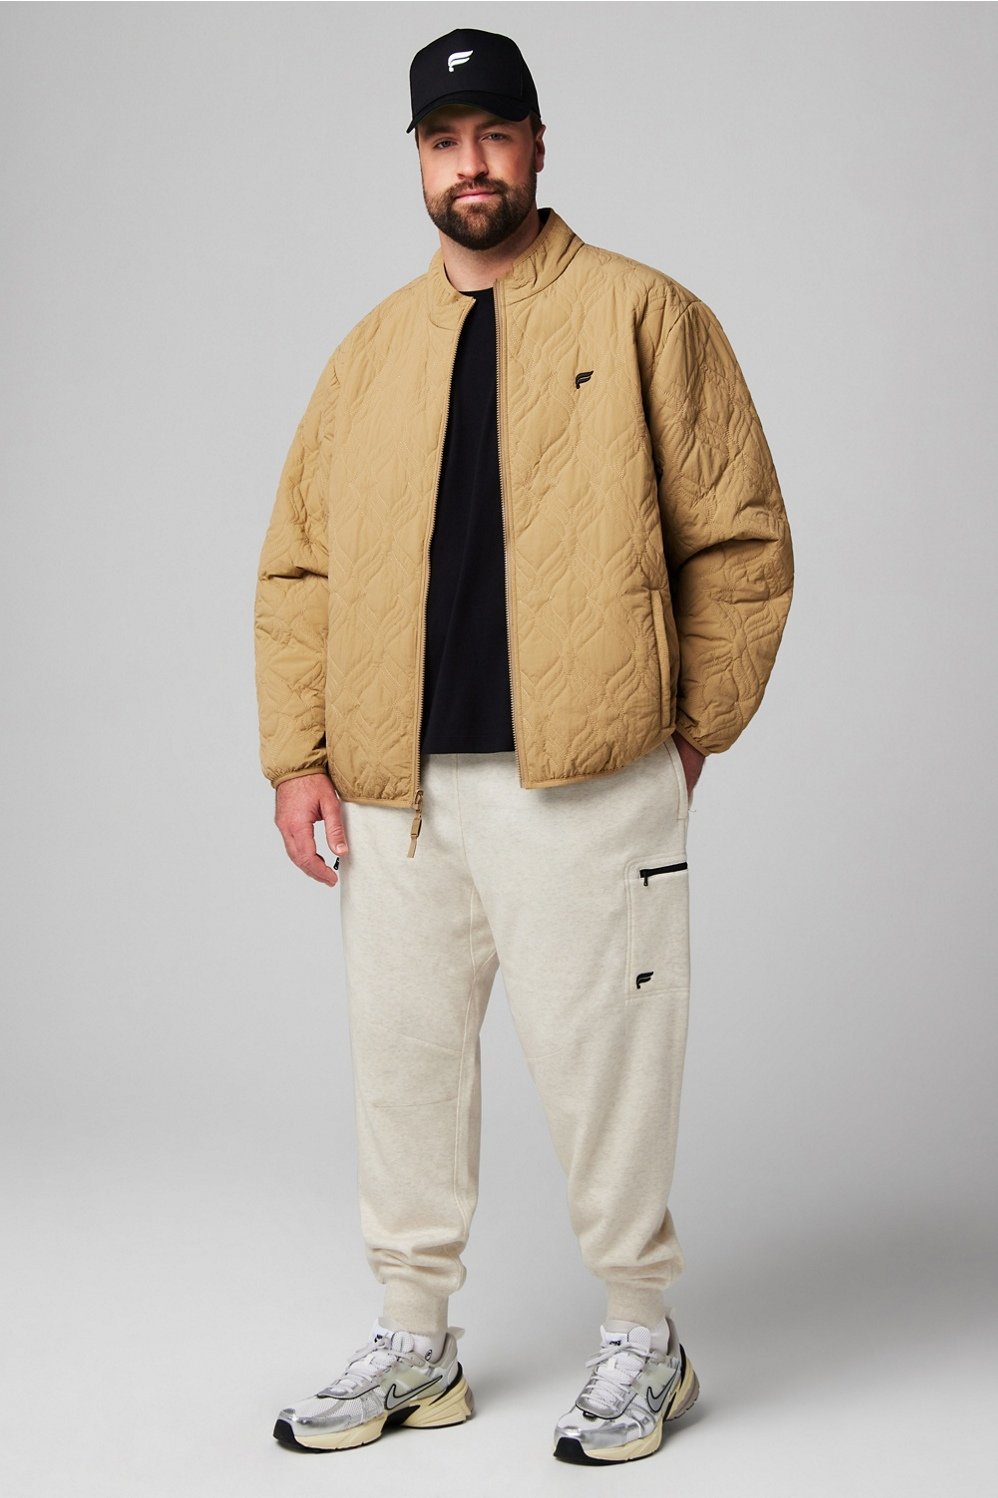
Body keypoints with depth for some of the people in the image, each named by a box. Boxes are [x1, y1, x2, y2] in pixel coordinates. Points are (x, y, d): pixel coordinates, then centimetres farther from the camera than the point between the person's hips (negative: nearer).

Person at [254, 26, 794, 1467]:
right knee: (404, 1061, 11)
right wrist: (300, 752, 5)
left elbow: (741, 538, 1)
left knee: (600, 1061, 1)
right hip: (395, 787, 5)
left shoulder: (642, 315, 2)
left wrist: (691, 726, -1)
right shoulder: (371, 351, 14)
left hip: (585, 781, -4)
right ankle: (414, 1345, 27)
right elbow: (300, 565, 14)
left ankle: (642, 1338, 22)